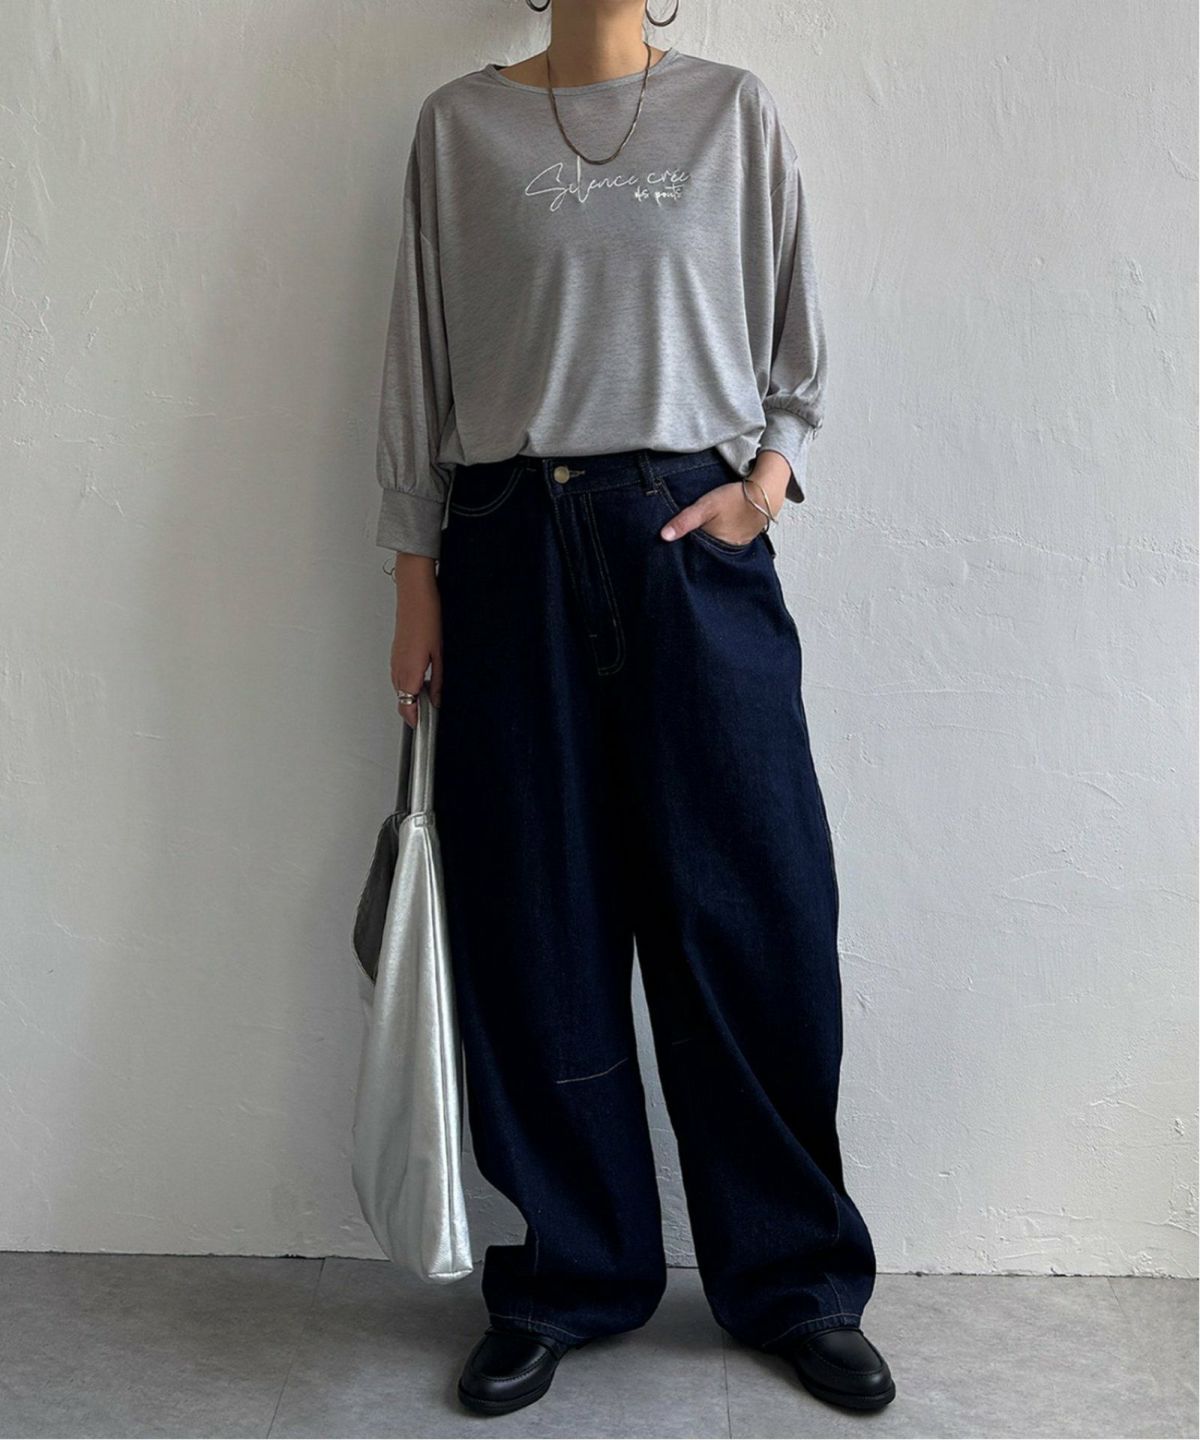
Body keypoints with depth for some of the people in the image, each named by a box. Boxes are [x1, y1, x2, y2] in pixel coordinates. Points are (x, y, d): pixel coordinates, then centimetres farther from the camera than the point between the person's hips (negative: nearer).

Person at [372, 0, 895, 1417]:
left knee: (755, 915, 2)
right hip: (516, 554, 0)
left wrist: (765, 481, -6)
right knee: (536, 926, 4)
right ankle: (561, 1279, 21)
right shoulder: (460, 125, 9)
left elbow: (796, 344, 12)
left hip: (697, 543, 0)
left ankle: (795, 1277, 20)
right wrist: (417, 581, 3)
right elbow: (419, 368, 8)